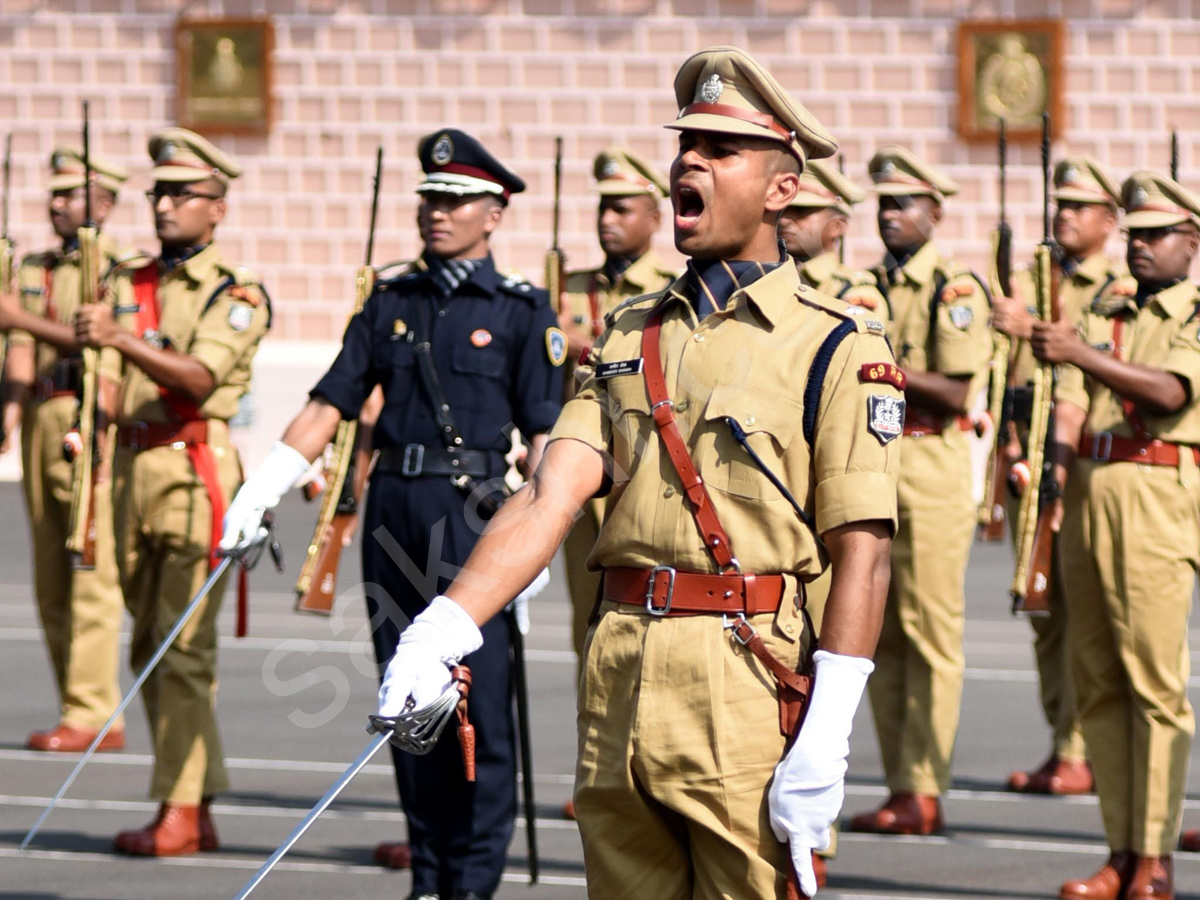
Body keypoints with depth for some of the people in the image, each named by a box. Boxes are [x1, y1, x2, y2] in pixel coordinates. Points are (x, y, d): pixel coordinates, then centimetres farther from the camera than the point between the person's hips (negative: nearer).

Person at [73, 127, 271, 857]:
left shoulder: (237, 294, -4)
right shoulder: (127, 286, 15)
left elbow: (199, 376, -20)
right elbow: (111, 388, 12)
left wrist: (122, 338, -32)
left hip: (197, 471, -7)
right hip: (135, 468, 7)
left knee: (183, 649, -12)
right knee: (150, 649, 8)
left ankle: (178, 811, -11)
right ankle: (199, 810, 15)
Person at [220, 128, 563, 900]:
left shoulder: (522, 311, 0)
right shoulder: (393, 303, 12)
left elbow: (544, 434, -3)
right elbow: (329, 406, 11)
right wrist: (258, 493, 4)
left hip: (473, 510, -4)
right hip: (394, 507, 4)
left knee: (479, 698, -5)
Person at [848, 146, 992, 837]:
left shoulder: (956, 290, -6)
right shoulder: (870, 288, 16)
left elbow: (957, 393, -15)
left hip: (932, 464, -8)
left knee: (930, 632, -5)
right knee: (880, 633, 7)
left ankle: (924, 791, -4)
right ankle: (900, 787, 12)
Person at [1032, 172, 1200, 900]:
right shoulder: (1104, 312, 20)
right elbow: (1072, 401, 11)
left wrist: (1084, 353, -25)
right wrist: (1055, 454, -9)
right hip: (1088, 492, 6)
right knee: (1097, 680, 5)